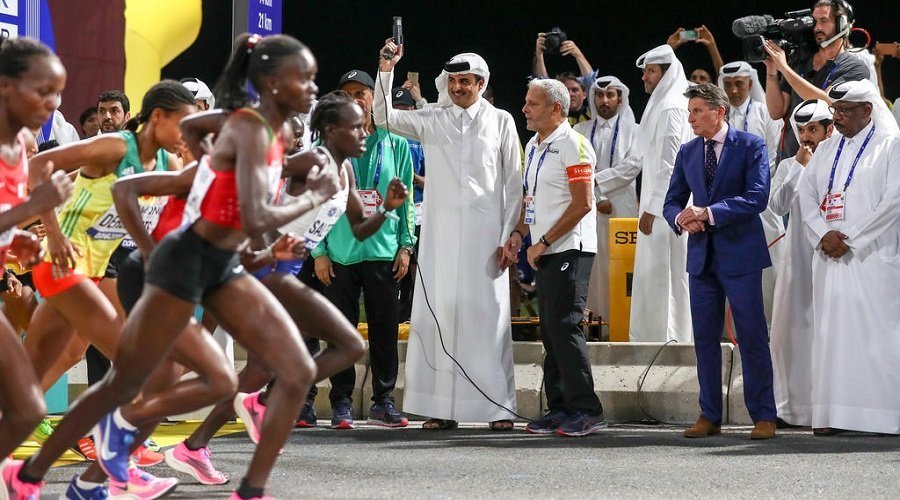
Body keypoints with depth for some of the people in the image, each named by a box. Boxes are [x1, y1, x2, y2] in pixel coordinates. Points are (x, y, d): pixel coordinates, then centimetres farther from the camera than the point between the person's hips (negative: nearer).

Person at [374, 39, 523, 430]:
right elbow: (384, 117, 1)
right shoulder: (432, 120, 10)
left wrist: (510, 236, -1)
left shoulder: (500, 121, 7)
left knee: (488, 314, -4)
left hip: (486, 233, -2)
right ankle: (442, 408, 1)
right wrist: (386, 70, -10)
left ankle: (498, 407, -3)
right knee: (438, 314, -1)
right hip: (440, 233, 2)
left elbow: (514, 184, 6)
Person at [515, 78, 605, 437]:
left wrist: (544, 243, -15)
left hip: (569, 249, -9)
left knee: (563, 326, -13)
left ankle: (587, 411, -11)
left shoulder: (572, 145, -11)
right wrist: (518, 233, 8)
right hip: (543, 252, 9)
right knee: (550, 330, 8)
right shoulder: (534, 146, 17)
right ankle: (559, 409, 13)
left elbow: (582, 204, -16)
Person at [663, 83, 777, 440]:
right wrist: (681, 219, -10)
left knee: (752, 337, -3)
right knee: (705, 338, 7)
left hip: (740, 253, -5)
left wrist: (708, 213, -20)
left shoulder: (751, 146, -5)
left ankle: (763, 416, 2)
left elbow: (757, 197, -15)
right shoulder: (687, 153, 12)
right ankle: (709, 416, 13)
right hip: (702, 254, 5)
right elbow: (672, 201, 14)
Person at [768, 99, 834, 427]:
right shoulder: (788, 167, 12)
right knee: (790, 330, 4)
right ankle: (793, 406, 11)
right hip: (798, 259, 4)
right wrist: (799, 166, -6)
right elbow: (777, 206, -3)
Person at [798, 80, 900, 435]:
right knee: (831, 332, 0)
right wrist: (823, 235, -7)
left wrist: (851, 239, -12)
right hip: (830, 258, 5)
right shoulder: (827, 150, 18)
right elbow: (807, 195, 12)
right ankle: (832, 414, 1)